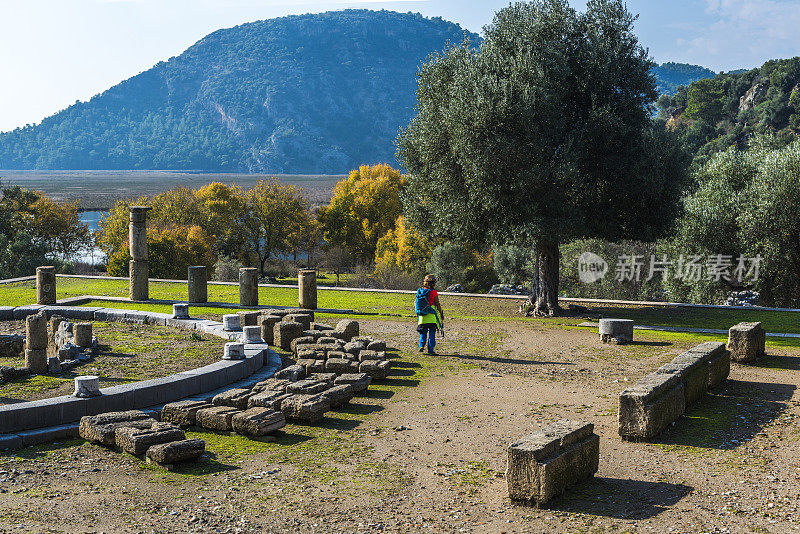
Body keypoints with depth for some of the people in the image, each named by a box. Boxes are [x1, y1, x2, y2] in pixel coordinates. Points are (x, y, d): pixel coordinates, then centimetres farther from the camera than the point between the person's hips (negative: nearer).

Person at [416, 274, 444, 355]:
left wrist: (417, 315, 21)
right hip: (431, 317, -4)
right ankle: (430, 349, 4)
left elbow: (416, 304, 9)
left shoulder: (420, 291, 4)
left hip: (422, 317, 4)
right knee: (432, 333, 5)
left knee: (423, 333, 14)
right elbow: (438, 305, -7)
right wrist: (441, 315, 4)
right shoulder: (433, 292, -10)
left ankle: (421, 345, -5)